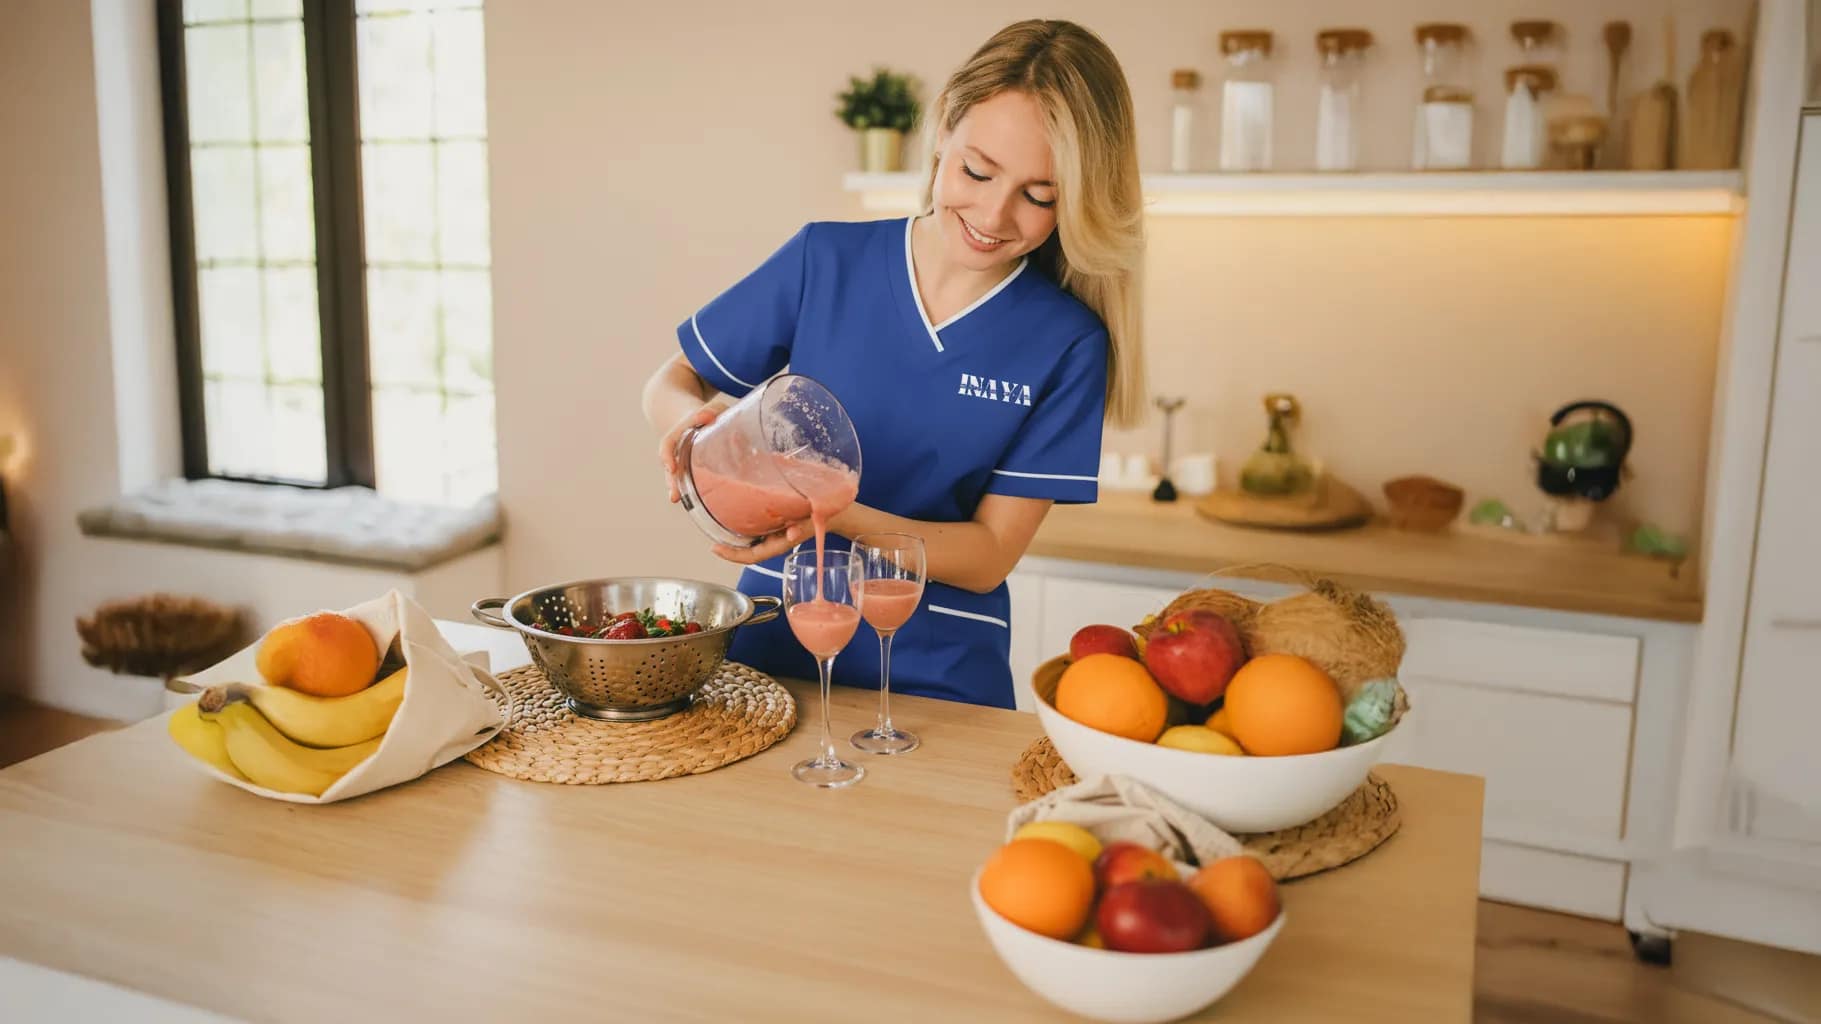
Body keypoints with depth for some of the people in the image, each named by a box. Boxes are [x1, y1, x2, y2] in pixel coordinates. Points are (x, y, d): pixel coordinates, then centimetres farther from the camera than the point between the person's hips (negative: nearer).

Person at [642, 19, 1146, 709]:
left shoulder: (1066, 343, -6)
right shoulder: (824, 261, -2)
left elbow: (988, 556, -6)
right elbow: (669, 383, 8)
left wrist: (833, 514, -21)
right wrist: (693, 417, -15)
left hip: (939, 682, -1)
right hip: (770, 648, 1)